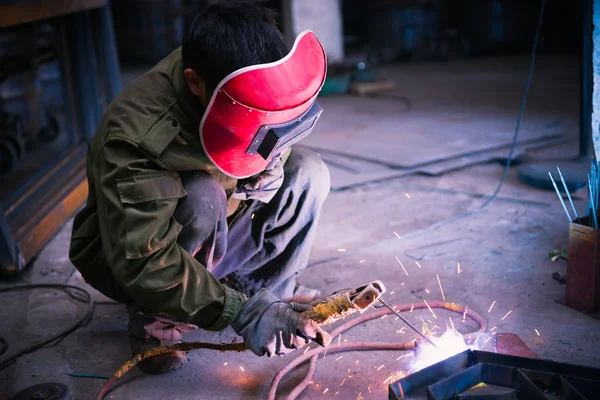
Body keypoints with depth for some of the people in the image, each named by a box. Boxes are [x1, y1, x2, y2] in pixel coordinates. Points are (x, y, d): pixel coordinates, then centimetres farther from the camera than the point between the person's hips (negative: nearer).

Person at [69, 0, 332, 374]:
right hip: (124, 261, -5)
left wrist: (269, 162, -19)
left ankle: (268, 288, 1)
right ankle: (156, 320, -12)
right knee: (200, 199, -38)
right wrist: (238, 311, -41)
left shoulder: (247, 85, -18)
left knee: (306, 170, -14)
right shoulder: (136, 135, -36)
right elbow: (141, 263, -38)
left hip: (211, 241, 5)